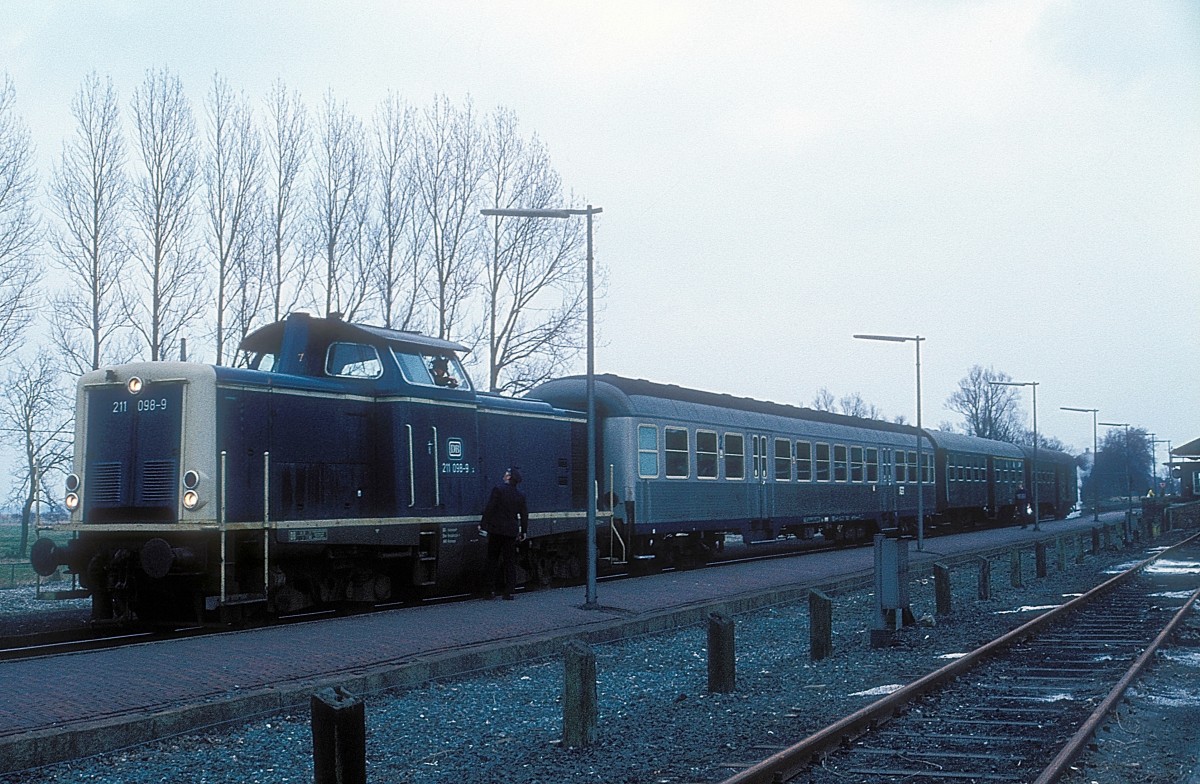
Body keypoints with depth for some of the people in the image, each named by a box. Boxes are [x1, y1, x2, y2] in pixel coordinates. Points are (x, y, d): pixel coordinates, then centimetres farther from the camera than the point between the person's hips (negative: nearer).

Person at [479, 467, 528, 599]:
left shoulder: (498, 489, -8)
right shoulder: (520, 495, 6)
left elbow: (489, 508, -11)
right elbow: (524, 515, 10)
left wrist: (483, 524, -7)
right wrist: (523, 532, 18)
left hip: (496, 530, -3)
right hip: (511, 532, 3)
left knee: (493, 559, 5)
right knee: (510, 561, 7)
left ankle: (491, 589, 2)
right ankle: (509, 591, 3)